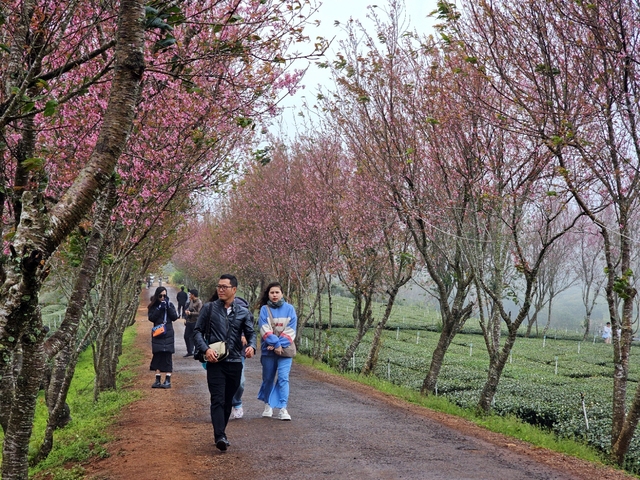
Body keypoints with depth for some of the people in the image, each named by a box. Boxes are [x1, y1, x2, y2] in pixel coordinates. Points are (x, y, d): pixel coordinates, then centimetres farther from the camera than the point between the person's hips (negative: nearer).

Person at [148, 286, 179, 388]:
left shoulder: (170, 305, 6)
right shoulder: (153, 306, 4)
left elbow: (175, 317, -5)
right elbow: (151, 318, -10)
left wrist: (168, 307, -12)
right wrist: (159, 308, -16)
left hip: (168, 334, 0)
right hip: (157, 334, 1)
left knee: (167, 356, -2)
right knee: (157, 357, 2)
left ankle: (168, 381, 1)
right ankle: (158, 380, 8)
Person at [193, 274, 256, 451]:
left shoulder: (243, 312, 7)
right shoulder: (209, 308, 2)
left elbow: (250, 333, 4)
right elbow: (198, 331, 3)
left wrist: (251, 346, -19)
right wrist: (206, 349, -14)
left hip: (235, 363, 3)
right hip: (215, 362, -3)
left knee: (228, 401, 11)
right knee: (218, 400, -13)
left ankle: (220, 434, 25)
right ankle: (220, 437, -20)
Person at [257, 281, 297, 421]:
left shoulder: (289, 309, 1)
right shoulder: (264, 309, -1)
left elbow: (291, 330, -4)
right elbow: (265, 330, -8)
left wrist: (280, 345, -13)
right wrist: (276, 344, -18)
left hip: (285, 350, -1)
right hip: (268, 350, 1)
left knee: (283, 378, -9)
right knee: (268, 378, 11)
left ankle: (283, 409, -9)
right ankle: (268, 405, 30)